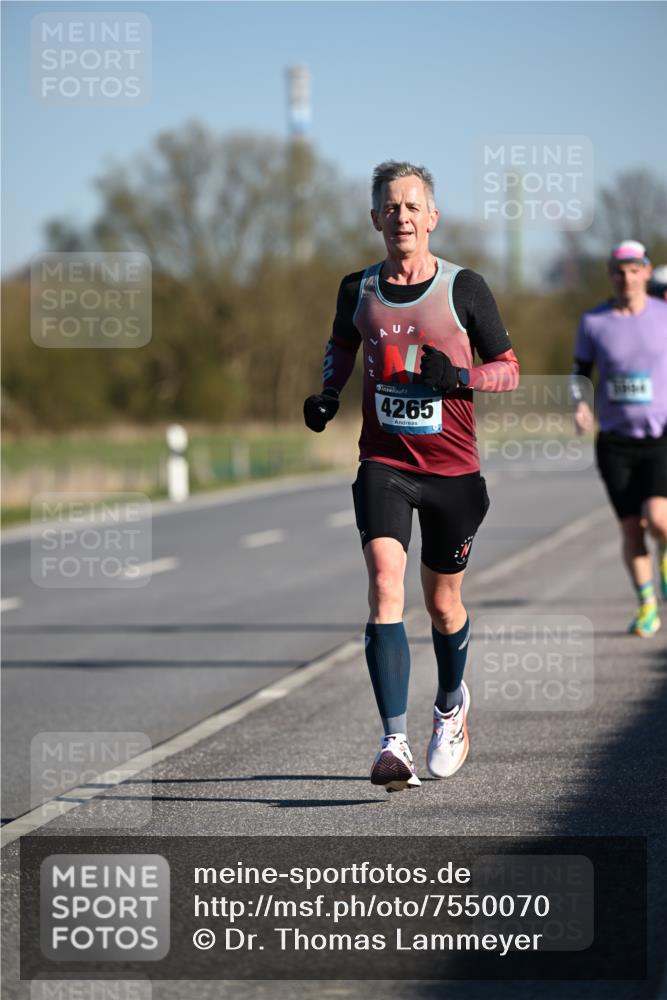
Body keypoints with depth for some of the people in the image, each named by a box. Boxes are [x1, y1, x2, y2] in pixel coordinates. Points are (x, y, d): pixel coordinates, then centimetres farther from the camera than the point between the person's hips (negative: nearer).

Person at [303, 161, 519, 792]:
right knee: (385, 586, -20)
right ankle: (395, 743, -27)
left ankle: (451, 703, 44)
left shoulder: (464, 288, -4)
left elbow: (509, 370, 2)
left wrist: (460, 376, -17)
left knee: (442, 603, 12)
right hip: (384, 463, 1)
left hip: (453, 469, 0)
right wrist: (327, 395, 6)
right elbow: (340, 346, 24)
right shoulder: (358, 289, 4)